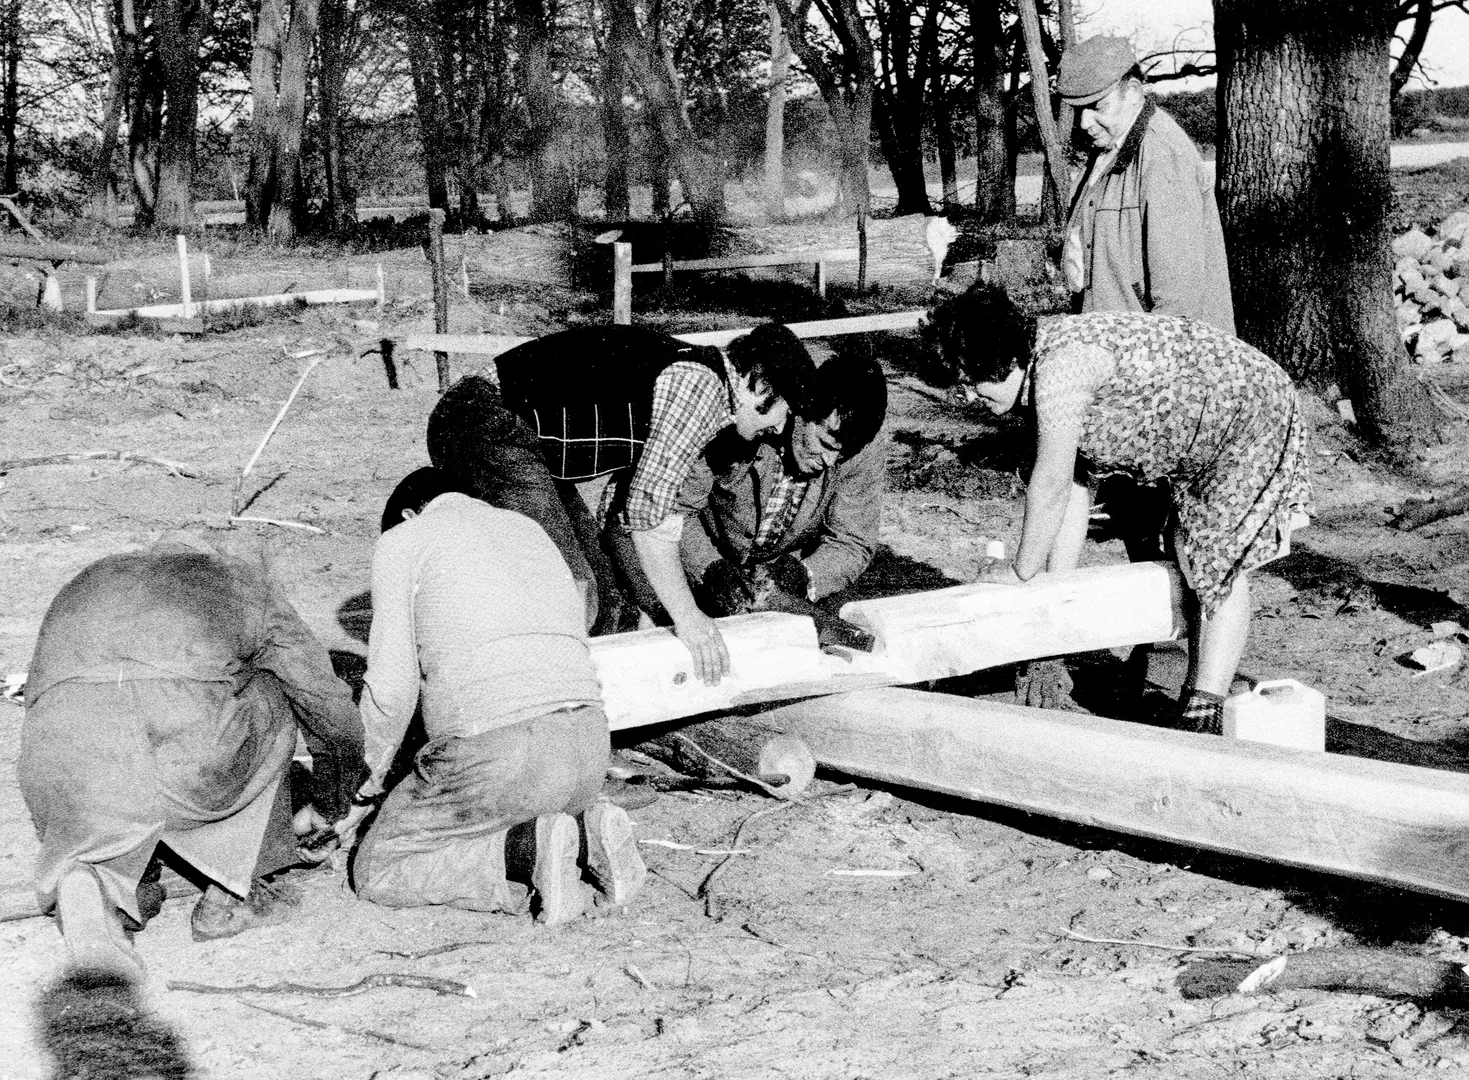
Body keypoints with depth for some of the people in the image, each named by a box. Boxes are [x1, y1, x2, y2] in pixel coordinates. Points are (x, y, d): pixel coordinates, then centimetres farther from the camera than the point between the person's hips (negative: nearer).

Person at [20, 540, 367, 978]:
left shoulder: (80, 587, 40)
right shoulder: (241, 580, 34)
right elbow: (334, 713, 36)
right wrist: (324, 811, 55)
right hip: (196, 747, -2)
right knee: (267, 698, 31)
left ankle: (106, 884, 0)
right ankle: (233, 894, 25)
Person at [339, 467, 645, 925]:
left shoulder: (401, 542, 10)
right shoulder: (527, 527, 28)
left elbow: (391, 687, 2)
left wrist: (365, 788, 17)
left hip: (492, 751, -6)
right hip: (589, 748, 7)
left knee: (375, 874, 12)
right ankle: (591, 830, 6)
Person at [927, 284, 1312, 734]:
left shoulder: (1061, 365, -30)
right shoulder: (1039, 363, 0)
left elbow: (1052, 482, -27)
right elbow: (1074, 484, 3)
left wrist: (1021, 571, -15)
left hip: (1252, 415, -10)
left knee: (1219, 566, -9)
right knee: (1191, 562, 14)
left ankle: (1205, 717, -6)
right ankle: (1195, 699, 25)